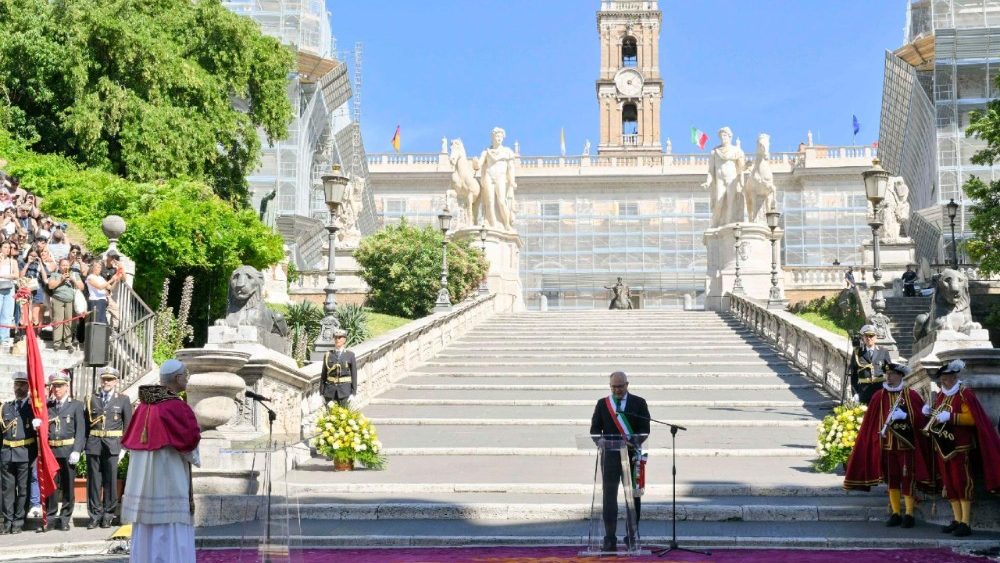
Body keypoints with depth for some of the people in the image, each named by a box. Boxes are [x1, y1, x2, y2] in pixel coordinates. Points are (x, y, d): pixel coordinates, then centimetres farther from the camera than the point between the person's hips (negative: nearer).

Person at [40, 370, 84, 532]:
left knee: (68, 486, 2)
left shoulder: (76, 405, 6)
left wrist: (76, 451, -11)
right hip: (50, 450, 2)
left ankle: (65, 519, 9)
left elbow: (80, 430, -1)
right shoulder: (47, 406, 14)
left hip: (68, 451, -2)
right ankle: (51, 518, 10)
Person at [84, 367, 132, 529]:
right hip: (94, 444, 2)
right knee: (94, 480, 2)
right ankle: (95, 515, 8)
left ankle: (108, 515, 9)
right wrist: (86, 443, 2)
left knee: (110, 480, 1)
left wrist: (123, 446, -3)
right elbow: (86, 423, 10)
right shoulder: (92, 399, 11)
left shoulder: (123, 400, 6)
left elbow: (128, 425, 4)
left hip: (112, 444, -1)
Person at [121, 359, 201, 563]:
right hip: (168, 475, -8)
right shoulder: (176, 406, -15)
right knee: (171, 531, -4)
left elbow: (131, 438, 13)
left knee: (146, 531, 12)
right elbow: (189, 440, -14)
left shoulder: (145, 405, 6)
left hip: (143, 476, 8)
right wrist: (195, 459, 4)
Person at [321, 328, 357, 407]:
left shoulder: (350, 355, 2)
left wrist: (353, 393, -4)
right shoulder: (327, 355, 6)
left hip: (345, 390, -1)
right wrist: (321, 393, 4)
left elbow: (354, 375, 2)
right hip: (330, 390, 1)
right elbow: (324, 375, 8)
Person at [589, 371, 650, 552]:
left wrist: (635, 442, -20)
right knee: (609, 496, -4)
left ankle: (631, 537, 13)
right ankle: (610, 540, -4)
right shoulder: (602, 404, 9)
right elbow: (595, 429, 6)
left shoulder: (639, 403, 4)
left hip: (631, 455, -1)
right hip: (610, 455, 1)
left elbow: (645, 430, -2)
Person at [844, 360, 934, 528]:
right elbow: (870, 422, 7)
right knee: (891, 481, 7)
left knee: (907, 480, -2)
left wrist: (905, 415, -17)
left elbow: (922, 417, -4)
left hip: (906, 445, -3)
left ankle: (909, 514, 6)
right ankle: (895, 513, 15)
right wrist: (875, 438, -2)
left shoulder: (911, 395, -2)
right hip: (887, 444, 3)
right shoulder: (879, 396, 5)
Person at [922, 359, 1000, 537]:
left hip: (960, 448, -8)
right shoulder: (940, 395, 13)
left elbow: (972, 418, -18)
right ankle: (957, 520, 16)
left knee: (962, 484, -6)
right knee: (949, 485, 9)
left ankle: (966, 523, -4)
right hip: (943, 448, 8)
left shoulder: (965, 394, -10)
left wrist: (950, 417, -25)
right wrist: (930, 412, 4)